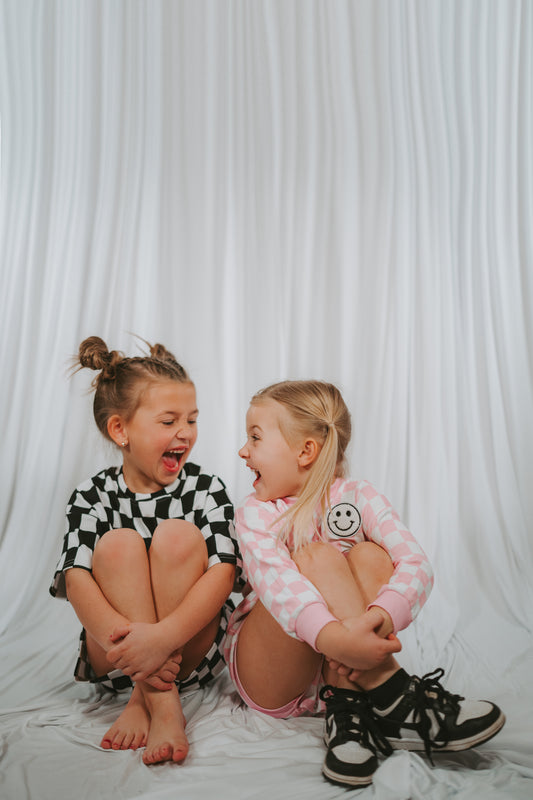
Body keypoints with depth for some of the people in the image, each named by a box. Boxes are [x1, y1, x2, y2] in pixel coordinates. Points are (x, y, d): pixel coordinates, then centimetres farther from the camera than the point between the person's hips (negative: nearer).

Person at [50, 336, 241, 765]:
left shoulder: (207, 489, -7)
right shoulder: (92, 497, -4)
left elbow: (223, 572, -20)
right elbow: (76, 579, -18)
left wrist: (162, 636, -37)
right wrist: (122, 638, -37)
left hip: (193, 651, 0)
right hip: (114, 660, 1)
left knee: (178, 535, -23)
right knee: (118, 544, -23)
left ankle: (144, 700, -18)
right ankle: (164, 705, -28)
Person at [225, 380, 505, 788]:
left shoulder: (358, 497, -2)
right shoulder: (256, 513, -6)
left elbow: (416, 565, -18)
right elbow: (274, 581, -27)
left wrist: (380, 617, -40)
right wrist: (332, 636, -47)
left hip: (346, 663, 2)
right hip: (269, 678, -1)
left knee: (369, 556, -21)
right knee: (316, 557, -26)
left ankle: (347, 705, -27)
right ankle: (397, 700, -30)